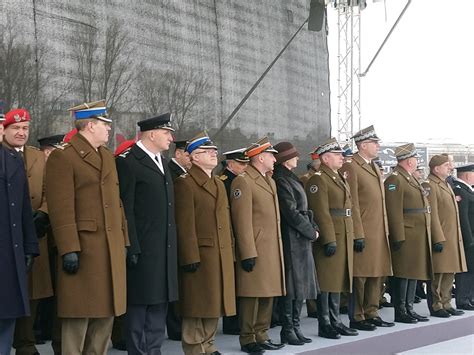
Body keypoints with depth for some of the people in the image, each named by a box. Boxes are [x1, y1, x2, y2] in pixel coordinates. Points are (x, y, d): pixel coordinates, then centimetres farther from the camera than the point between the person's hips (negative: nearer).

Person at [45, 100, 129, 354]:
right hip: (83, 248, -7)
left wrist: (124, 241, 14)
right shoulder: (62, 157, -7)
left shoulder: (108, 157, 18)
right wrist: (69, 250, -19)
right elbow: (61, 208, -14)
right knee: (79, 314, -3)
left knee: (106, 313, 11)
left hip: (112, 250, 8)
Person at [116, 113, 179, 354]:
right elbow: (125, 209, -14)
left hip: (164, 249, 8)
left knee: (159, 304, 12)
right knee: (139, 305, -1)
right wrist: (131, 247, -18)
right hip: (142, 250, -8)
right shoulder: (128, 162, -9)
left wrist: (172, 244, 15)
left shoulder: (162, 162, 18)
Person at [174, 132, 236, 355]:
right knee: (198, 305, -2)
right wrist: (190, 258, -19)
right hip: (200, 256, -8)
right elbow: (185, 225, -14)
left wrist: (231, 252, 14)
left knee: (214, 303, 13)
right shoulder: (185, 184, -8)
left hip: (221, 256, 8)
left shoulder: (219, 184, 19)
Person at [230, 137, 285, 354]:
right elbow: (242, 221, -16)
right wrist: (248, 254, -19)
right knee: (252, 295, -2)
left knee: (268, 295, 12)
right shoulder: (243, 182, -11)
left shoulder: (269, 180, 18)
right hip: (255, 250, -9)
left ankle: (261, 335, 22)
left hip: (272, 250, 9)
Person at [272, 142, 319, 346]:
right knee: (291, 286, -4)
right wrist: (311, 232, -11)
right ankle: (287, 331, 3)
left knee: (301, 284, 13)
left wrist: (314, 228, 6)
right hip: (291, 240, -10)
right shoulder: (281, 181, -14)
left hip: (302, 240, 10)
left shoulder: (291, 179, 16)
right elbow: (291, 213, -19)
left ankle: (295, 327, 20)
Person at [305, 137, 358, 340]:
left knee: (338, 282, 13)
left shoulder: (340, 178, 18)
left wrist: (350, 238, 19)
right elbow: (321, 213, -18)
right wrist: (329, 240, -22)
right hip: (330, 239, -9)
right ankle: (324, 325, 4)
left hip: (343, 239, 9)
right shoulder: (318, 180, -12)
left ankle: (335, 321, 21)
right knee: (326, 283, -3)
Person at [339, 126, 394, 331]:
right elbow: (352, 204, -15)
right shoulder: (351, 167, -10)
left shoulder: (375, 168, 19)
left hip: (379, 233, 9)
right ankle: (356, 318, 6)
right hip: (363, 234, -9)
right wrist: (358, 235, -18)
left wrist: (386, 231, 17)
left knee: (377, 275, 12)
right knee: (360, 276, -2)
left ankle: (371, 313, 22)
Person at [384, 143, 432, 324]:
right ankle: (400, 312, 1)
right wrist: (398, 237, -21)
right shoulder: (395, 179, -12)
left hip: (419, 235, 10)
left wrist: (425, 236, 22)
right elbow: (394, 211, -18)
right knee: (403, 274, -5)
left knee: (414, 272, 12)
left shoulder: (411, 178, 19)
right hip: (406, 235, -10)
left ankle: (409, 308, 18)